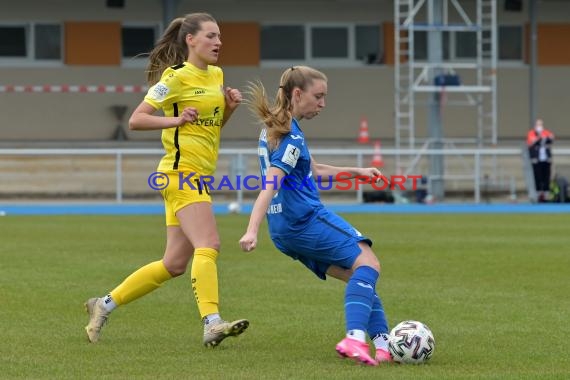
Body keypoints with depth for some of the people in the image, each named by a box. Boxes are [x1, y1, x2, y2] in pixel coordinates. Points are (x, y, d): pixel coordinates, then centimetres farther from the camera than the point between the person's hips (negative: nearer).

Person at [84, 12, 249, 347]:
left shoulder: (217, 75, 15)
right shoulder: (177, 77, -8)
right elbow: (136, 120, -6)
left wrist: (230, 107, 7)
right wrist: (176, 119, -17)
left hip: (199, 175, 9)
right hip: (182, 171, -9)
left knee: (174, 263, 8)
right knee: (208, 245, -23)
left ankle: (105, 305, 19)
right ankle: (212, 323, -31)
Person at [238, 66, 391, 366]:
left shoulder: (273, 129, 17)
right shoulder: (292, 137, -14)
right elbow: (270, 186, -25)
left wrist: (356, 172, 30)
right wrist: (252, 230, -33)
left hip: (285, 229, 10)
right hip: (307, 218, -10)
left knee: (358, 278, 12)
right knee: (367, 263, -11)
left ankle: (383, 345, 5)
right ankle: (355, 337, -29)